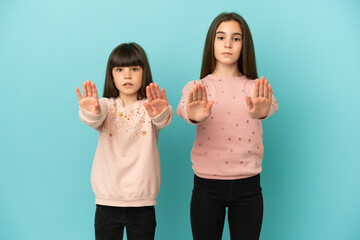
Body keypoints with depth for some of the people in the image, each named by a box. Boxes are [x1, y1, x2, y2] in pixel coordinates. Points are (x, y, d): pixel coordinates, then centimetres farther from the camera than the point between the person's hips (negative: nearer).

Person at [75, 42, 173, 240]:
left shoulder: (150, 107, 1)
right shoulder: (106, 105, 3)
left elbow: (163, 120, -21)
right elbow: (95, 119, -19)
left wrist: (160, 112, -45)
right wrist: (90, 112, -43)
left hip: (143, 203, 0)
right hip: (107, 201, 1)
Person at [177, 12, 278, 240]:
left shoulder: (256, 87, 5)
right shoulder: (197, 87, 3)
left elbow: (271, 104, -19)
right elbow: (183, 107, -20)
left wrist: (261, 111, -45)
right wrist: (193, 115, -46)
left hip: (248, 186, 1)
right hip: (207, 185, 0)